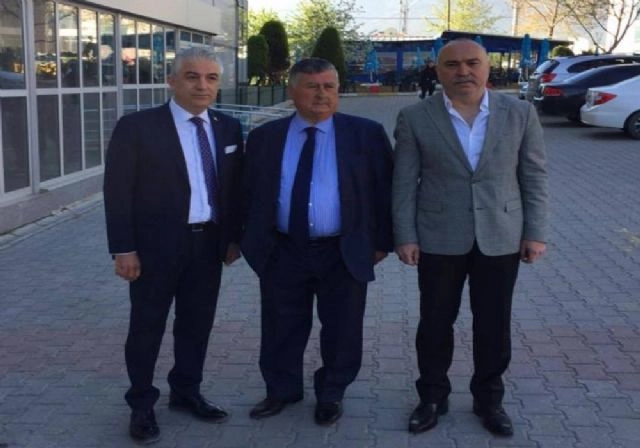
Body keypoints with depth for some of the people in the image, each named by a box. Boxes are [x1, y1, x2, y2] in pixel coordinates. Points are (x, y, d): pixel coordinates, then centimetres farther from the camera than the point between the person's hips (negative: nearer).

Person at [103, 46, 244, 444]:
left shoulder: (229, 128, 6)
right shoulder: (137, 127, -9)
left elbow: (235, 187, 12)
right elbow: (118, 191, -10)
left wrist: (234, 236, 9)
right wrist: (123, 249, -13)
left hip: (209, 244, 5)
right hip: (155, 247, -4)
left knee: (197, 324, 15)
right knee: (147, 327, 7)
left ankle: (187, 392, 34)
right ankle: (142, 405, 23)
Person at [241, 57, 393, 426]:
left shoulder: (367, 134, -3)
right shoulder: (264, 137, 3)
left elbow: (385, 191, 0)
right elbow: (250, 193, 9)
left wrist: (382, 241, -2)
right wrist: (253, 240, 5)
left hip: (344, 253, -1)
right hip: (282, 252, 2)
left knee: (342, 330, 11)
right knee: (281, 329, 13)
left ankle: (331, 394, 32)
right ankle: (282, 390, 34)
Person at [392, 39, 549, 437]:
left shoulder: (520, 113, -1)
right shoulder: (415, 118, -4)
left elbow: (535, 176, 2)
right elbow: (405, 183, -3)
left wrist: (536, 232, -2)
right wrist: (405, 236, -6)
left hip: (501, 237, 1)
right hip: (439, 239, -1)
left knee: (494, 324, 10)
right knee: (436, 321, 10)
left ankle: (489, 399, 29)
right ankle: (433, 396, 28)